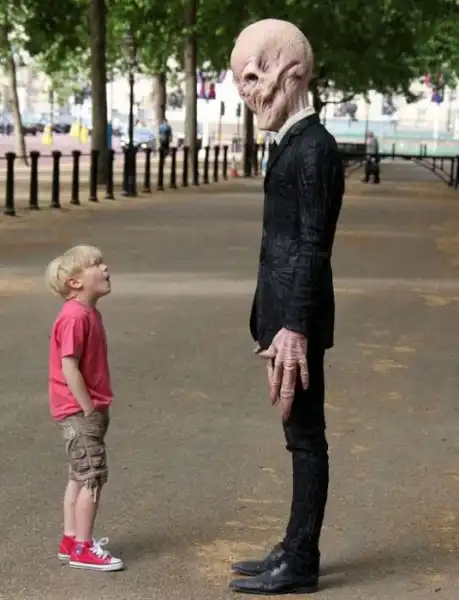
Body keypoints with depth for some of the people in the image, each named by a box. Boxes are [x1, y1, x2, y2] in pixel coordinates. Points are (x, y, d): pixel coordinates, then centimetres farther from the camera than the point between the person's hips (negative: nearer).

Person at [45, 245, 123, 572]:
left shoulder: (89, 313, 11)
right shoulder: (75, 317, -20)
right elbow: (69, 367, -24)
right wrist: (89, 409, -20)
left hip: (84, 410, 10)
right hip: (79, 411, -10)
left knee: (81, 476, 16)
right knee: (93, 475, -5)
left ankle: (72, 539, 25)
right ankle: (83, 548, 2)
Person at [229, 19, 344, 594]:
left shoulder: (313, 147, -14)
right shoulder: (293, 144, 15)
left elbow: (312, 245, -19)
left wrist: (294, 328, -22)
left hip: (298, 316, -10)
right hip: (286, 311, 10)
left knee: (305, 435, -1)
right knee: (300, 434, 14)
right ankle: (296, 549, 24)